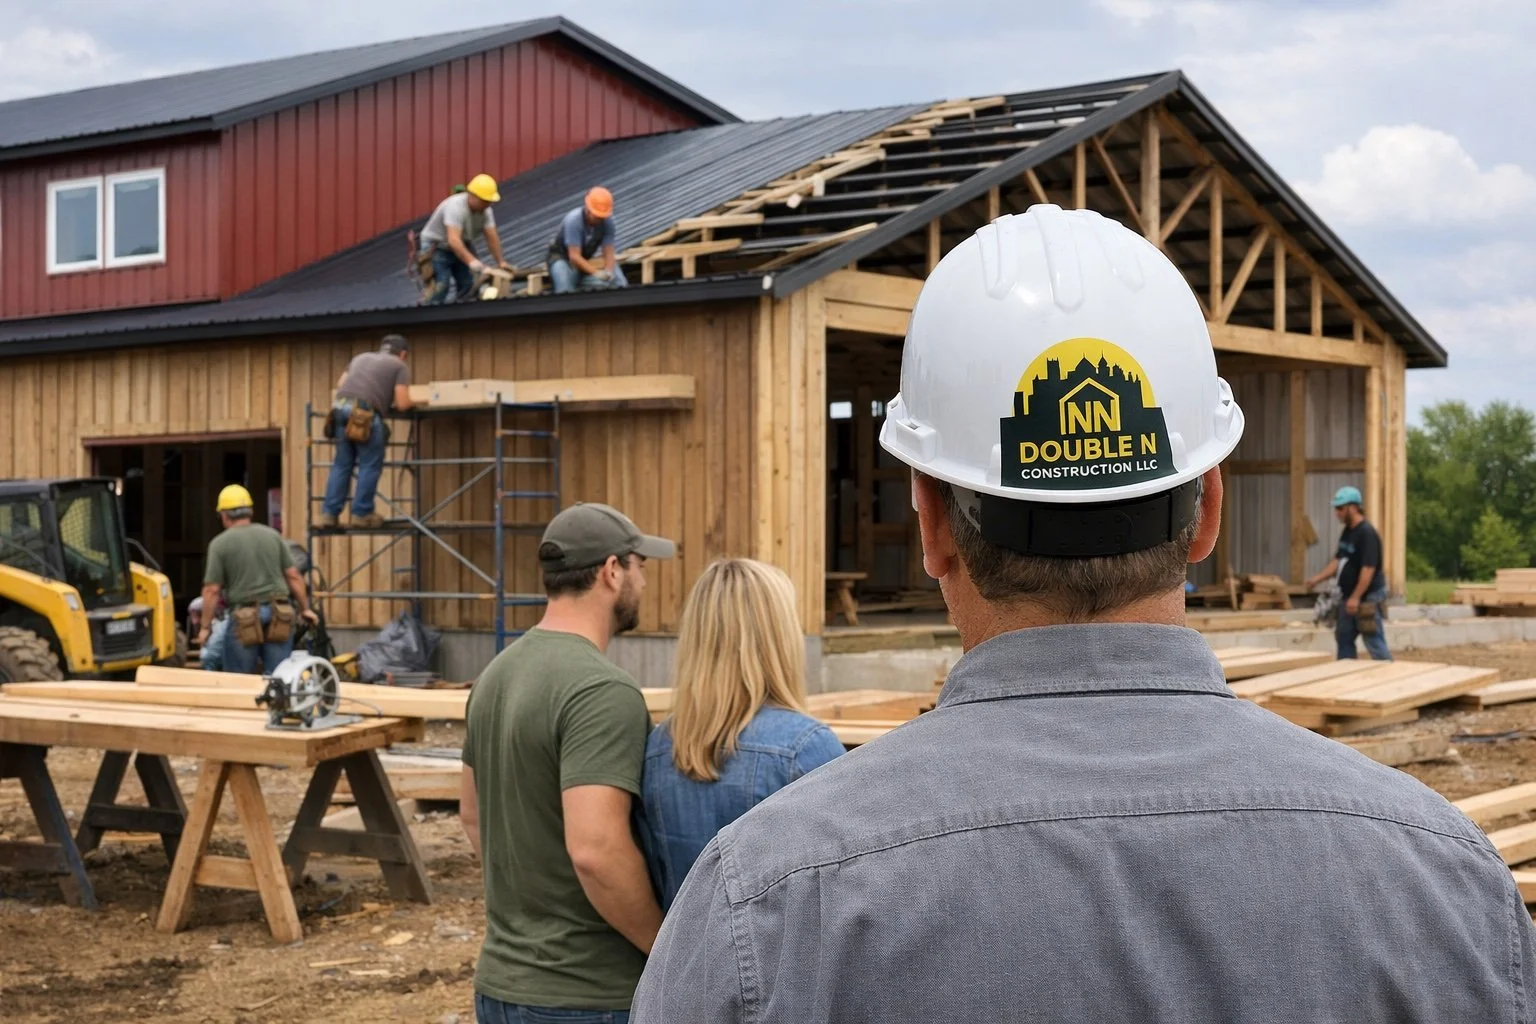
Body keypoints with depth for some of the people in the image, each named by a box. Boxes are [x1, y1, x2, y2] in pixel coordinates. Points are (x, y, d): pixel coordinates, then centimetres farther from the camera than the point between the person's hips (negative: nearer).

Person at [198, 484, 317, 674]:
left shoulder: (220, 543, -3)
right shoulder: (272, 535, 7)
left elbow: (212, 590, -6)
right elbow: (293, 576, 7)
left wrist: (205, 626, 2)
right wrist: (305, 609, 16)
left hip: (244, 618, -3)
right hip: (278, 616, 3)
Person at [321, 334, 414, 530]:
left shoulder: (360, 358, 30)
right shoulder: (400, 366, 13)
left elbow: (340, 384, 25)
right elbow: (402, 404, 4)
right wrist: (411, 402, 26)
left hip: (340, 409, 6)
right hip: (365, 414, -6)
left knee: (342, 464, 13)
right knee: (370, 465, 5)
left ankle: (329, 514, 9)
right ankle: (362, 514, 4)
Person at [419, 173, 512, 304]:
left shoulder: (486, 210, -12)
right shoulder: (455, 207, -35)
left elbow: (492, 237, -11)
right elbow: (453, 240, -45)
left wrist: (501, 262, -19)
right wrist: (471, 261, -54)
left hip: (462, 245, 7)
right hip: (436, 246, -7)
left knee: (467, 285, 2)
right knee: (441, 286, -20)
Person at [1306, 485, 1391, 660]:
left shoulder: (1367, 534, -20)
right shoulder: (1348, 531, 10)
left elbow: (1368, 569, -24)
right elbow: (1338, 560, 17)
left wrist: (1356, 597, -25)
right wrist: (1317, 579, 7)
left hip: (1367, 598, -10)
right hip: (1350, 597, 10)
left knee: (1374, 641, -7)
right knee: (1344, 637, 14)